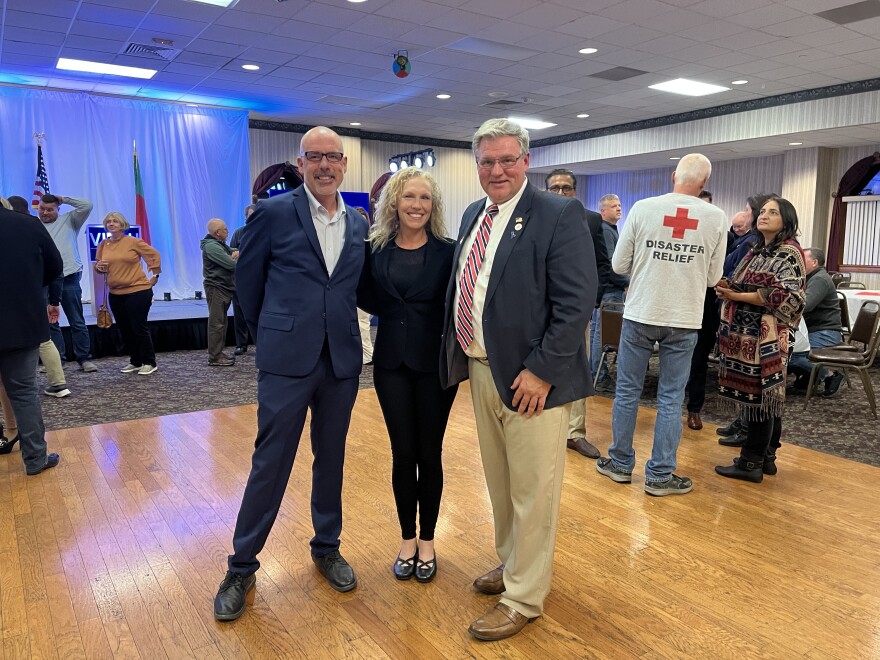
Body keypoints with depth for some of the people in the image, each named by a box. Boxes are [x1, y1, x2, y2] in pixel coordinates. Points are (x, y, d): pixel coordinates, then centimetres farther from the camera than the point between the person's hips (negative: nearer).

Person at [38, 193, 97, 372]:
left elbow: (87, 206, -4)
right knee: (49, 322, 6)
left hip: (69, 278, -2)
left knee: (77, 322, 2)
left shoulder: (69, 221, 8)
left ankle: (84, 358, 6)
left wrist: (63, 199, 3)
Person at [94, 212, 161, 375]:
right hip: (115, 293, 6)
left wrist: (154, 275, -1)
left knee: (139, 328, -4)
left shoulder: (133, 242, -7)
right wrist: (98, 266, -4)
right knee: (124, 330, 11)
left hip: (138, 291, -6)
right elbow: (98, 265, 18)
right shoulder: (103, 245, 7)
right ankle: (135, 362, 23)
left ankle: (149, 363, 6)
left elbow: (154, 255, 0)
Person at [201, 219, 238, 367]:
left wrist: (236, 253, -7)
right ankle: (214, 357, -6)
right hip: (216, 288, -10)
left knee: (222, 322, 14)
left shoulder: (220, 244, 18)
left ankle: (218, 353, 21)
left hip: (224, 288, 10)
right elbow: (231, 264, -20)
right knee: (217, 323, -9)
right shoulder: (211, 246, -15)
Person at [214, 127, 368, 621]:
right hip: (287, 359, -4)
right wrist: (268, 335, 10)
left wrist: (338, 326, 11)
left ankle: (327, 548, 34)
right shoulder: (274, 212, -4)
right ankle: (242, 566, 22)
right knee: (271, 463, 4)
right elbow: (248, 279, 4)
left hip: (343, 359, 4)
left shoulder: (360, 224, 8)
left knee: (331, 459, 15)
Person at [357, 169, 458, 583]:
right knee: (403, 454, 8)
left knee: (429, 453, 9)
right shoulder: (376, 250, 2)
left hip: (435, 362, -1)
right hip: (391, 362, 1)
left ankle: (427, 541, 27)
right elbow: (367, 299, 9)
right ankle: (407, 539, 28)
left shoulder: (447, 251, -3)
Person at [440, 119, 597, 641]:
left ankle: (524, 599, 24)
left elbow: (577, 302, -18)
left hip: (530, 377, -7)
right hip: (480, 369, 7)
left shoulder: (560, 215, -12)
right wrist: (462, 356, 9)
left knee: (532, 491, 7)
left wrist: (541, 371, -20)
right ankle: (511, 563, 43)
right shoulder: (474, 216, 11)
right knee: (500, 481, 22)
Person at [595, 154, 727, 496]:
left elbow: (619, 264, -3)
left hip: (640, 314, 0)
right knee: (671, 398, 9)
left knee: (627, 391, 12)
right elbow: (713, 276, 4)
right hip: (683, 319, 1)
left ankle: (620, 463, 23)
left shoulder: (643, 208, -7)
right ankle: (660, 475, 15)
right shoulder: (716, 217, -4)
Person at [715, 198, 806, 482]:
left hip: (766, 336, -8)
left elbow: (785, 296, -18)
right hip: (747, 334, 8)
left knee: (759, 396, -4)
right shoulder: (757, 250, 17)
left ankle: (751, 463, 3)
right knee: (766, 397, 12)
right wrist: (728, 289, -2)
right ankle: (766, 457, 20)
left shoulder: (789, 253, -8)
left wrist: (737, 296, -19)